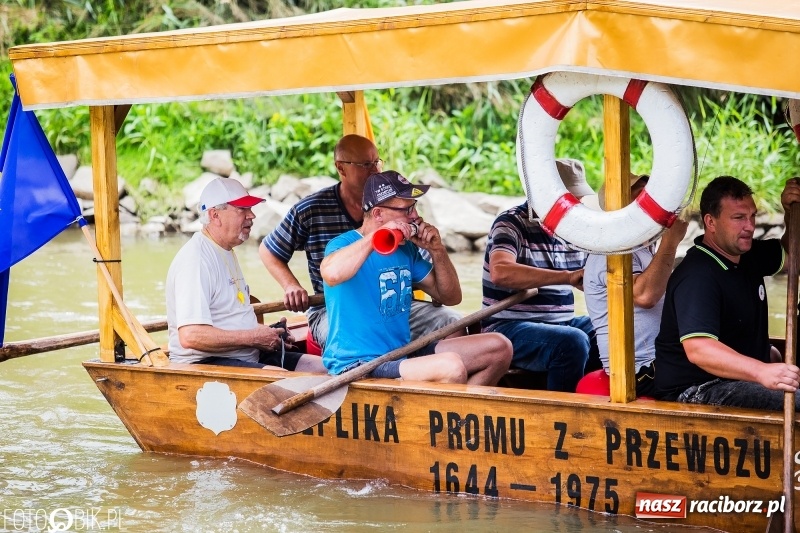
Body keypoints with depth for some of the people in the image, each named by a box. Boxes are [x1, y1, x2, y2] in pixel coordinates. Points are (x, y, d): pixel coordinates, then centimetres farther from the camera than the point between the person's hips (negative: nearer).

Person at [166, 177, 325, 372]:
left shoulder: (227, 253, 20)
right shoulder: (195, 259, -14)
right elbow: (190, 336, -25)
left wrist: (265, 333, 9)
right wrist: (253, 337, -16)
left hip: (247, 356, 10)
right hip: (205, 363, -10)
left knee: (323, 367, -3)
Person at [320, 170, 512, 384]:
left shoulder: (406, 249, 13)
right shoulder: (345, 243, -11)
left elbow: (451, 297, 18)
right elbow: (331, 274, -37)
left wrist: (437, 250, 3)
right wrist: (376, 236, -30)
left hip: (404, 354, 9)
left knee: (499, 348, 4)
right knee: (452, 367, -33)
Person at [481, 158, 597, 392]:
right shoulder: (512, 223, -10)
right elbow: (500, 273, -30)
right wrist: (567, 277, -36)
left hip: (563, 324, 7)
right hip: (510, 329, -7)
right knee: (572, 342, -32)